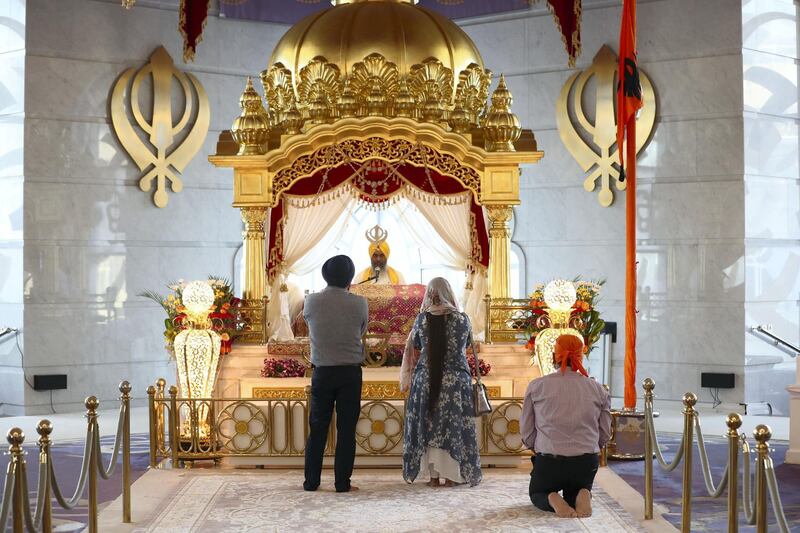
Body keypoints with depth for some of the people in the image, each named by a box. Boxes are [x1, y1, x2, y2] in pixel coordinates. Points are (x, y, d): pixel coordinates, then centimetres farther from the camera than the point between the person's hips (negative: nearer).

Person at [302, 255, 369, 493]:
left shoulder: (312, 301, -7)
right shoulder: (359, 303, -8)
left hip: (322, 372, 1)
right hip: (350, 372, -1)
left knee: (317, 429, 9)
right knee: (346, 430, 4)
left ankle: (311, 482, 12)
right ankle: (342, 482, 5)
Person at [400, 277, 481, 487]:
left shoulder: (422, 318, -5)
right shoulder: (462, 318, -5)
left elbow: (415, 347, 7)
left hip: (426, 378, 1)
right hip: (456, 379, 0)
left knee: (429, 425, 9)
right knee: (454, 425, 8)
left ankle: (434, 475, 9)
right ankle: (451, 475, 9)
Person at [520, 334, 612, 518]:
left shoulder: (537, 386, -2)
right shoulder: (598, 390, 2)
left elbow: (526, 433, 2)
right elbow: (605, 434, 6)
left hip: (548, 461, -2)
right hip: (587, 464, 2)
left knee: (537, 493, 30)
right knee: (576, 492, 34)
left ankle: (552, 499, -4)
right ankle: (583, 495, -2)